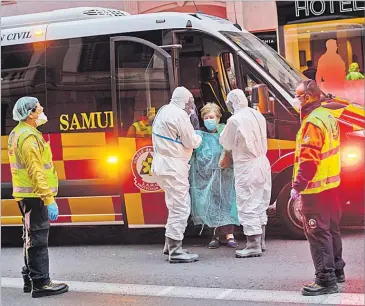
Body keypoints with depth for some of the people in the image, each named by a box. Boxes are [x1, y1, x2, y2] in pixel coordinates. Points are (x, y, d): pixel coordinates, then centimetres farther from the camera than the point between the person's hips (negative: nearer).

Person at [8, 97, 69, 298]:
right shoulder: (29, 137, -17)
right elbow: (36, 172, -22)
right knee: (38, 239, -8)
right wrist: (49, 199, -24)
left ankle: (29, 279, 26)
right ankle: (41, 283, -6)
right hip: (34, 195, -11)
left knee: (31, 237, 17)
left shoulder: (17, 134, 16)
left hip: (26, 195, 11)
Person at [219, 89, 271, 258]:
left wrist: (224, 133, 15)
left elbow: (226, 144, -4)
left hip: (246, 168, -8)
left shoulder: (235, 120, -15)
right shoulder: (257, 115, 7)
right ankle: (260, 241, 27)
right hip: (263, 163, 8)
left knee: (248, 207, -2)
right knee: (260, 206, 17)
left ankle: (253, 246, 0)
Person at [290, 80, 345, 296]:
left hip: (316, 189, -10)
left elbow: (308, 160, -24)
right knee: (331, 229, 19)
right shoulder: (328, 116, 10)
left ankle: (326, 280, -4)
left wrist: (297, 186, -20)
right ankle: (337, 270, 31)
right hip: (332, 183, 10)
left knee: (318, 233, -6)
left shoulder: (312, 122, -21)